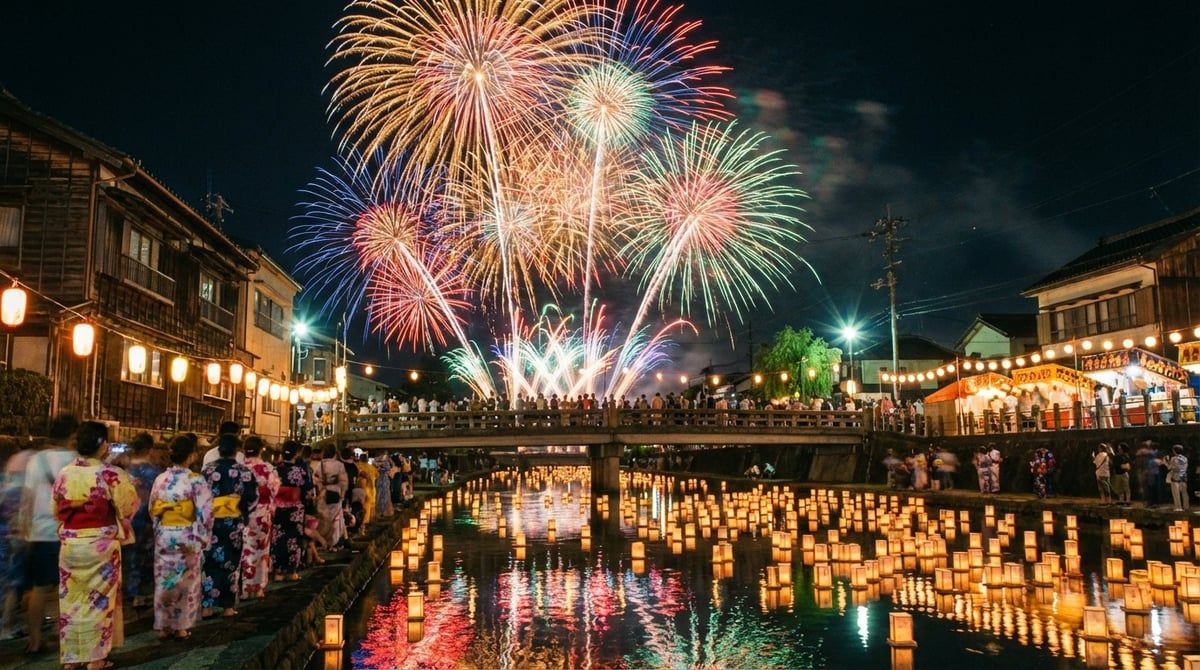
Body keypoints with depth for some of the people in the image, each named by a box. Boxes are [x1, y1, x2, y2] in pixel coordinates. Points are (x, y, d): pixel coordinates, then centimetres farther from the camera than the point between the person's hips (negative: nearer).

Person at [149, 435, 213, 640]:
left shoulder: (160, 479, 0)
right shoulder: (196, 480, -13)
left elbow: (152, 510, 6)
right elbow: (205, 512, -14)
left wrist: (159, 530, 18)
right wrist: (204, 537, -3)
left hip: (163, 535, 4)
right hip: (187, 536, -4)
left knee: (164, 579, 12)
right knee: (185, 580, 8)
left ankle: (163, 626, 17)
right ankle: (181, 626, 14)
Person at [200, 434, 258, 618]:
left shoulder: (208, 469, -3)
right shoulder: (244, 471, -6)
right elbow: (252, 499, -6)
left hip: (210, 521, 1)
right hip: (233, 523, -1)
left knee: (210, 562, 7)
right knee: (230, 563, 7)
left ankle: (207, 605, 7)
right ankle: (228, 606, 10)